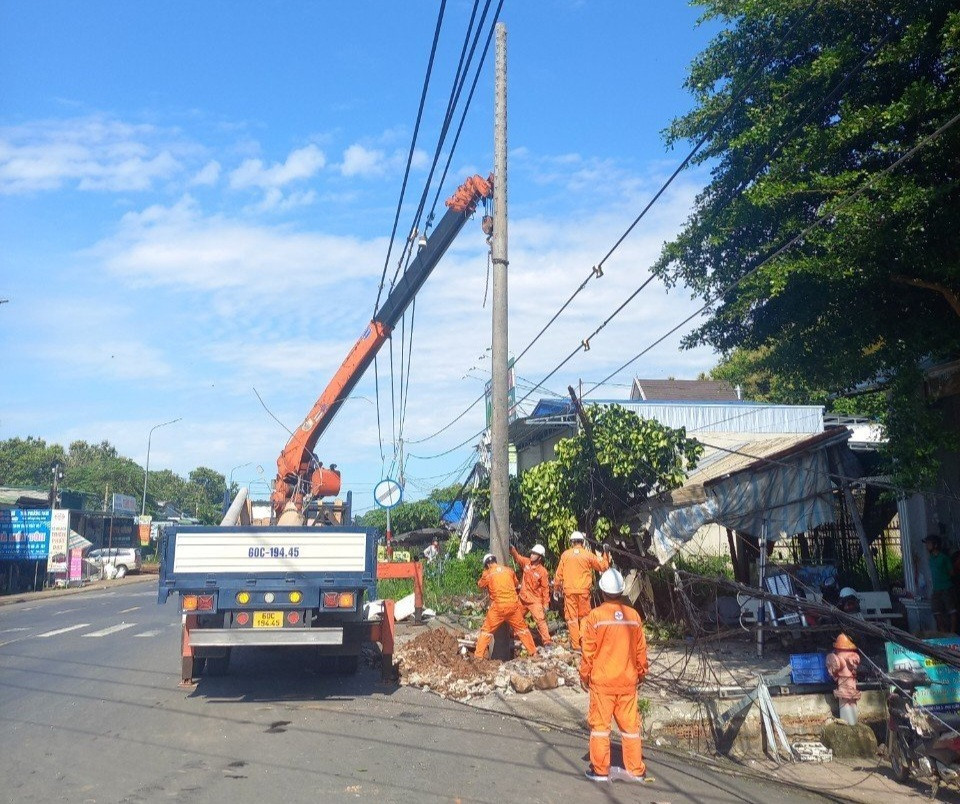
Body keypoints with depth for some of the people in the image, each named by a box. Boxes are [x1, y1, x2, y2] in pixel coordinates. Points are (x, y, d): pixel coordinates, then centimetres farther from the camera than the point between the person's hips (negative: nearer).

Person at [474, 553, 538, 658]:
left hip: (498, 607, -3)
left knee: (487, 630, 9)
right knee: (522, 628, 18)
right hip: (513, 604, 3)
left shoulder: (488, 574, -4)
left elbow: (480, 585, 15)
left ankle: (478, 655, 6)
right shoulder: (509, 570, 6)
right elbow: (516, 584, 21)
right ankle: (533, 651, 24)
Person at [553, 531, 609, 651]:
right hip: (584, 591, 0)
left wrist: (557, 587, 16)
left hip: (569, 591, 0)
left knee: (572, 617, 4)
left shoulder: (566, 554, 0)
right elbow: (603, 566, 7)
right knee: (584, 617, 13)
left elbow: (559, 573, 3)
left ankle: (575, 644, 2)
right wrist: (606, 554, 21)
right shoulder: (588, 554, -1)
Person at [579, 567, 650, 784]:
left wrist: (584, 675, 5)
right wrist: (641, 672, 20)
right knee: (630, 724, 10)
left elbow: (588, 651, -7)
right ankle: (636, 770, 16)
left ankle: (600, 770, 11)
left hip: (601, 681, -3)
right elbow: (641, 649, 6)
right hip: (628, 680, 3)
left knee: (600, 724, 6)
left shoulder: (595, 616, -11)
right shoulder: (633, 615, -2)